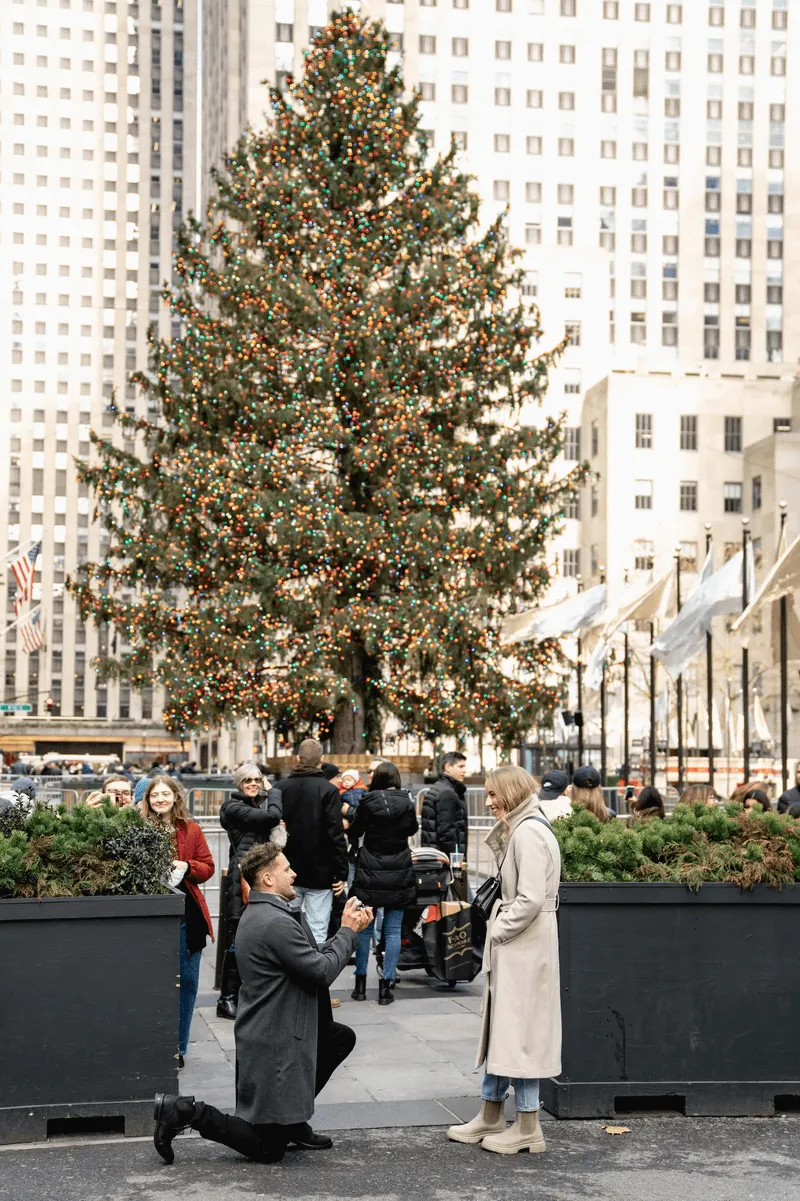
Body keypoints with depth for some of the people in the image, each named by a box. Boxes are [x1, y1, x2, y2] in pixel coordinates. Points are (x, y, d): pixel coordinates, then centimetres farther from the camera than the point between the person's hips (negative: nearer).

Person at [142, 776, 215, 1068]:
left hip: (186, 914, 2)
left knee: (186, 981, 6)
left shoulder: (191, 830, 6)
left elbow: (207, 867, 8)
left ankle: (177, 1048, 19)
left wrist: (187, 867, -11)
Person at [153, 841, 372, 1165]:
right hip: (273, 1044, -10)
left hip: (270, 1032, 10)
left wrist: (350, 930, 6)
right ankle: (188, 1112, -3)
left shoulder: (259, 914, 10)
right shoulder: (277, 923, -23)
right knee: (268, 1148, -2)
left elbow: (314, 959, 14)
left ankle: (293, 1118, 23)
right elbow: (323, 972, -20)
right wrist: (347, 931, -7)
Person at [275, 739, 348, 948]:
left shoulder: (280, 788, 2)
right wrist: (341, 872, -6)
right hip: (320, 872, -3)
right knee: (317, 934, -2)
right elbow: (336, 834, -12)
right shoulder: (328, 790, -9)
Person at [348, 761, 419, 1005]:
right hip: (399, 873, 1)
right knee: (393, 930, 4)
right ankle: (386, 986, 2)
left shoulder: (367, 802, -7)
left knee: (364, 928, 11)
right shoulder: (406, 802, -3)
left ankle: (361, 983, 15)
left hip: (370, 873, -1)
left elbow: (354, 832, 5)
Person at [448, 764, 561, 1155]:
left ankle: (528, 1128, 5)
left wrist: (498, 932, -13)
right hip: (513, 945, 10)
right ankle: (490, 1116, 25)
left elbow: (531, 900, -24)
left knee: (517, 1030, -3)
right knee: (500, 1026, 16)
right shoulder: (518, 831, 16)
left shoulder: (528, 834, -17)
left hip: (524, 946, -10)